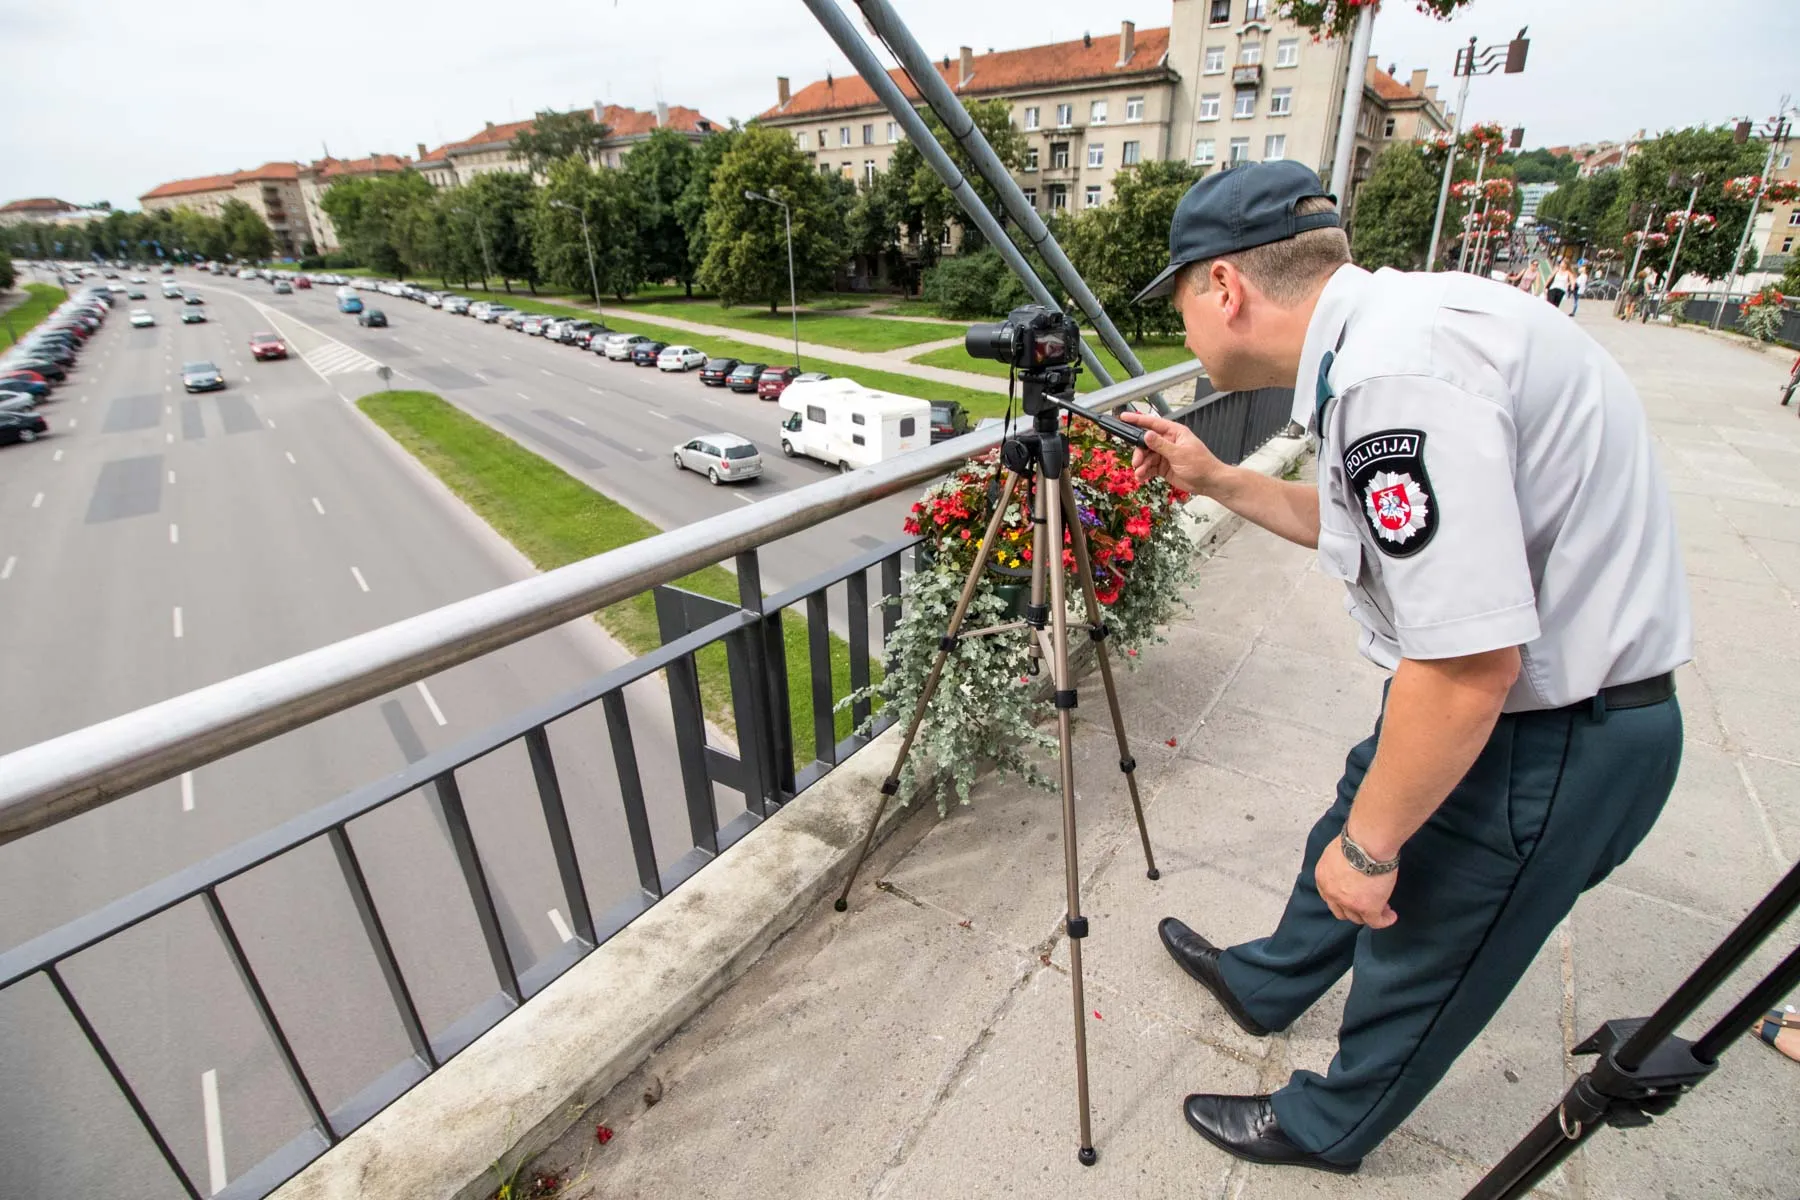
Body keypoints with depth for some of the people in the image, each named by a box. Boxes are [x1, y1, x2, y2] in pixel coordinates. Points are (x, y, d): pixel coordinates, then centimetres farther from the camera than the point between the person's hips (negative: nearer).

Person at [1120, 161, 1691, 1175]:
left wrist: (1370, 849, -19)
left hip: (1554, 739, -9)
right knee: (1347, 833, 26)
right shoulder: (1381, 329, 3)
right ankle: (1265, 983, 54)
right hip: (1511, 697, 9)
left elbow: (1471, 660, -31)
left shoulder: (1398, 369, -29)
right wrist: (1216, 480, 12)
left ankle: (1326, 1127, 42)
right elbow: (1363, 528, 16)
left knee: (1417, 960, 13)